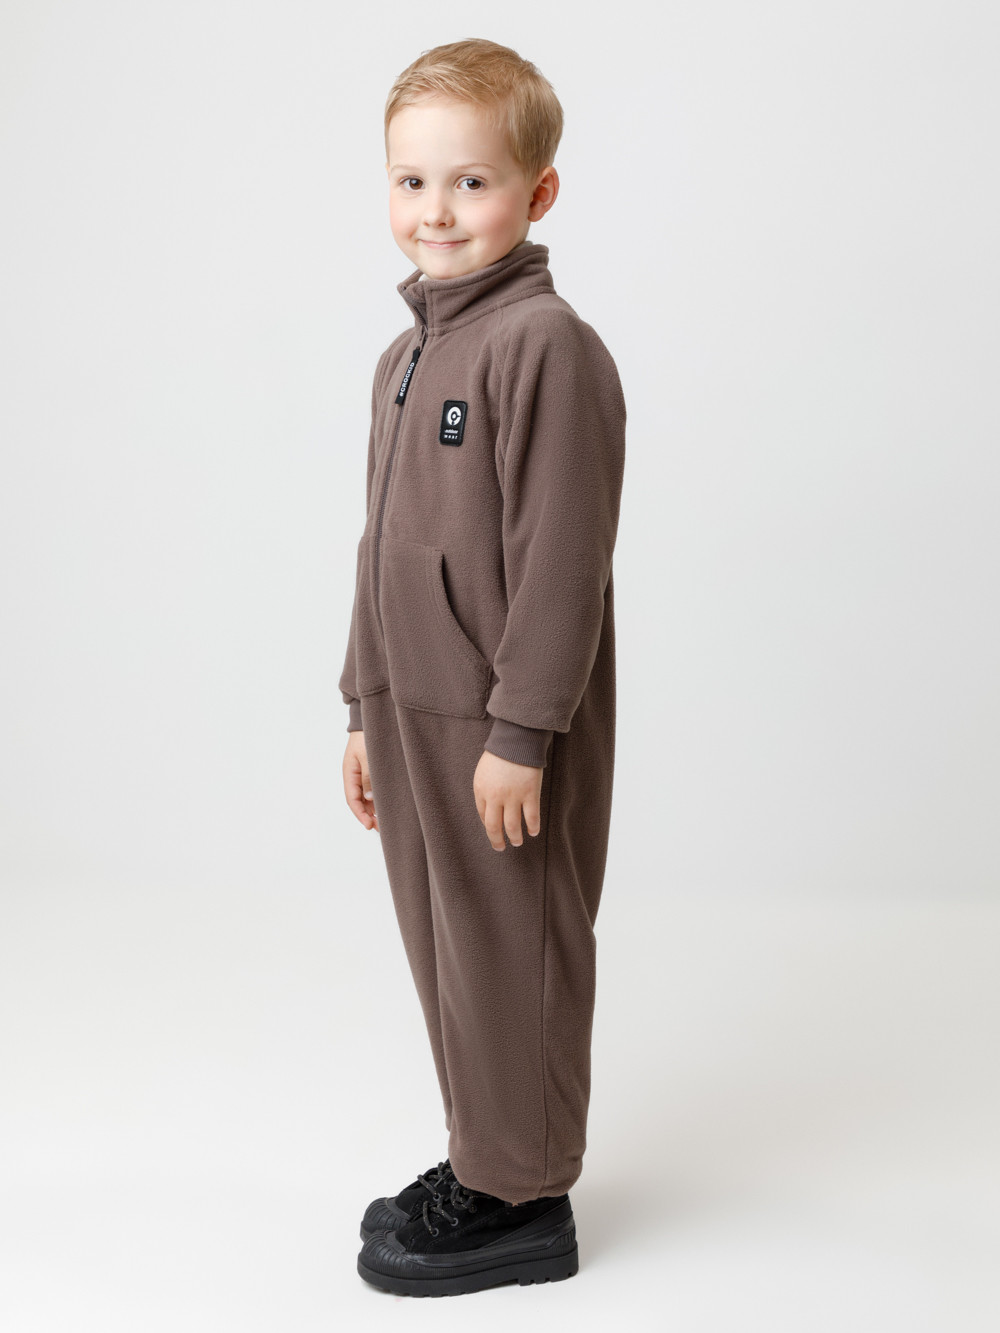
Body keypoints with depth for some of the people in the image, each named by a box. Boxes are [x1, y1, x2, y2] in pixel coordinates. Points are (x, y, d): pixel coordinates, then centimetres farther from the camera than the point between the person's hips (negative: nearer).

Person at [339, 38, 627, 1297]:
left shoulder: (547, 344, -15)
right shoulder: (406, 355, 13)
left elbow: (561, 558, -19)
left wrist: (521, 731, -20)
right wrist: (365, 707, 18)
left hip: (512, 724, -9)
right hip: (416, 716, 9)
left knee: (514, 957, 3)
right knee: (444, 950, 17)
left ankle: (521, 1198, 19)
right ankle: (482, 1159, 34)